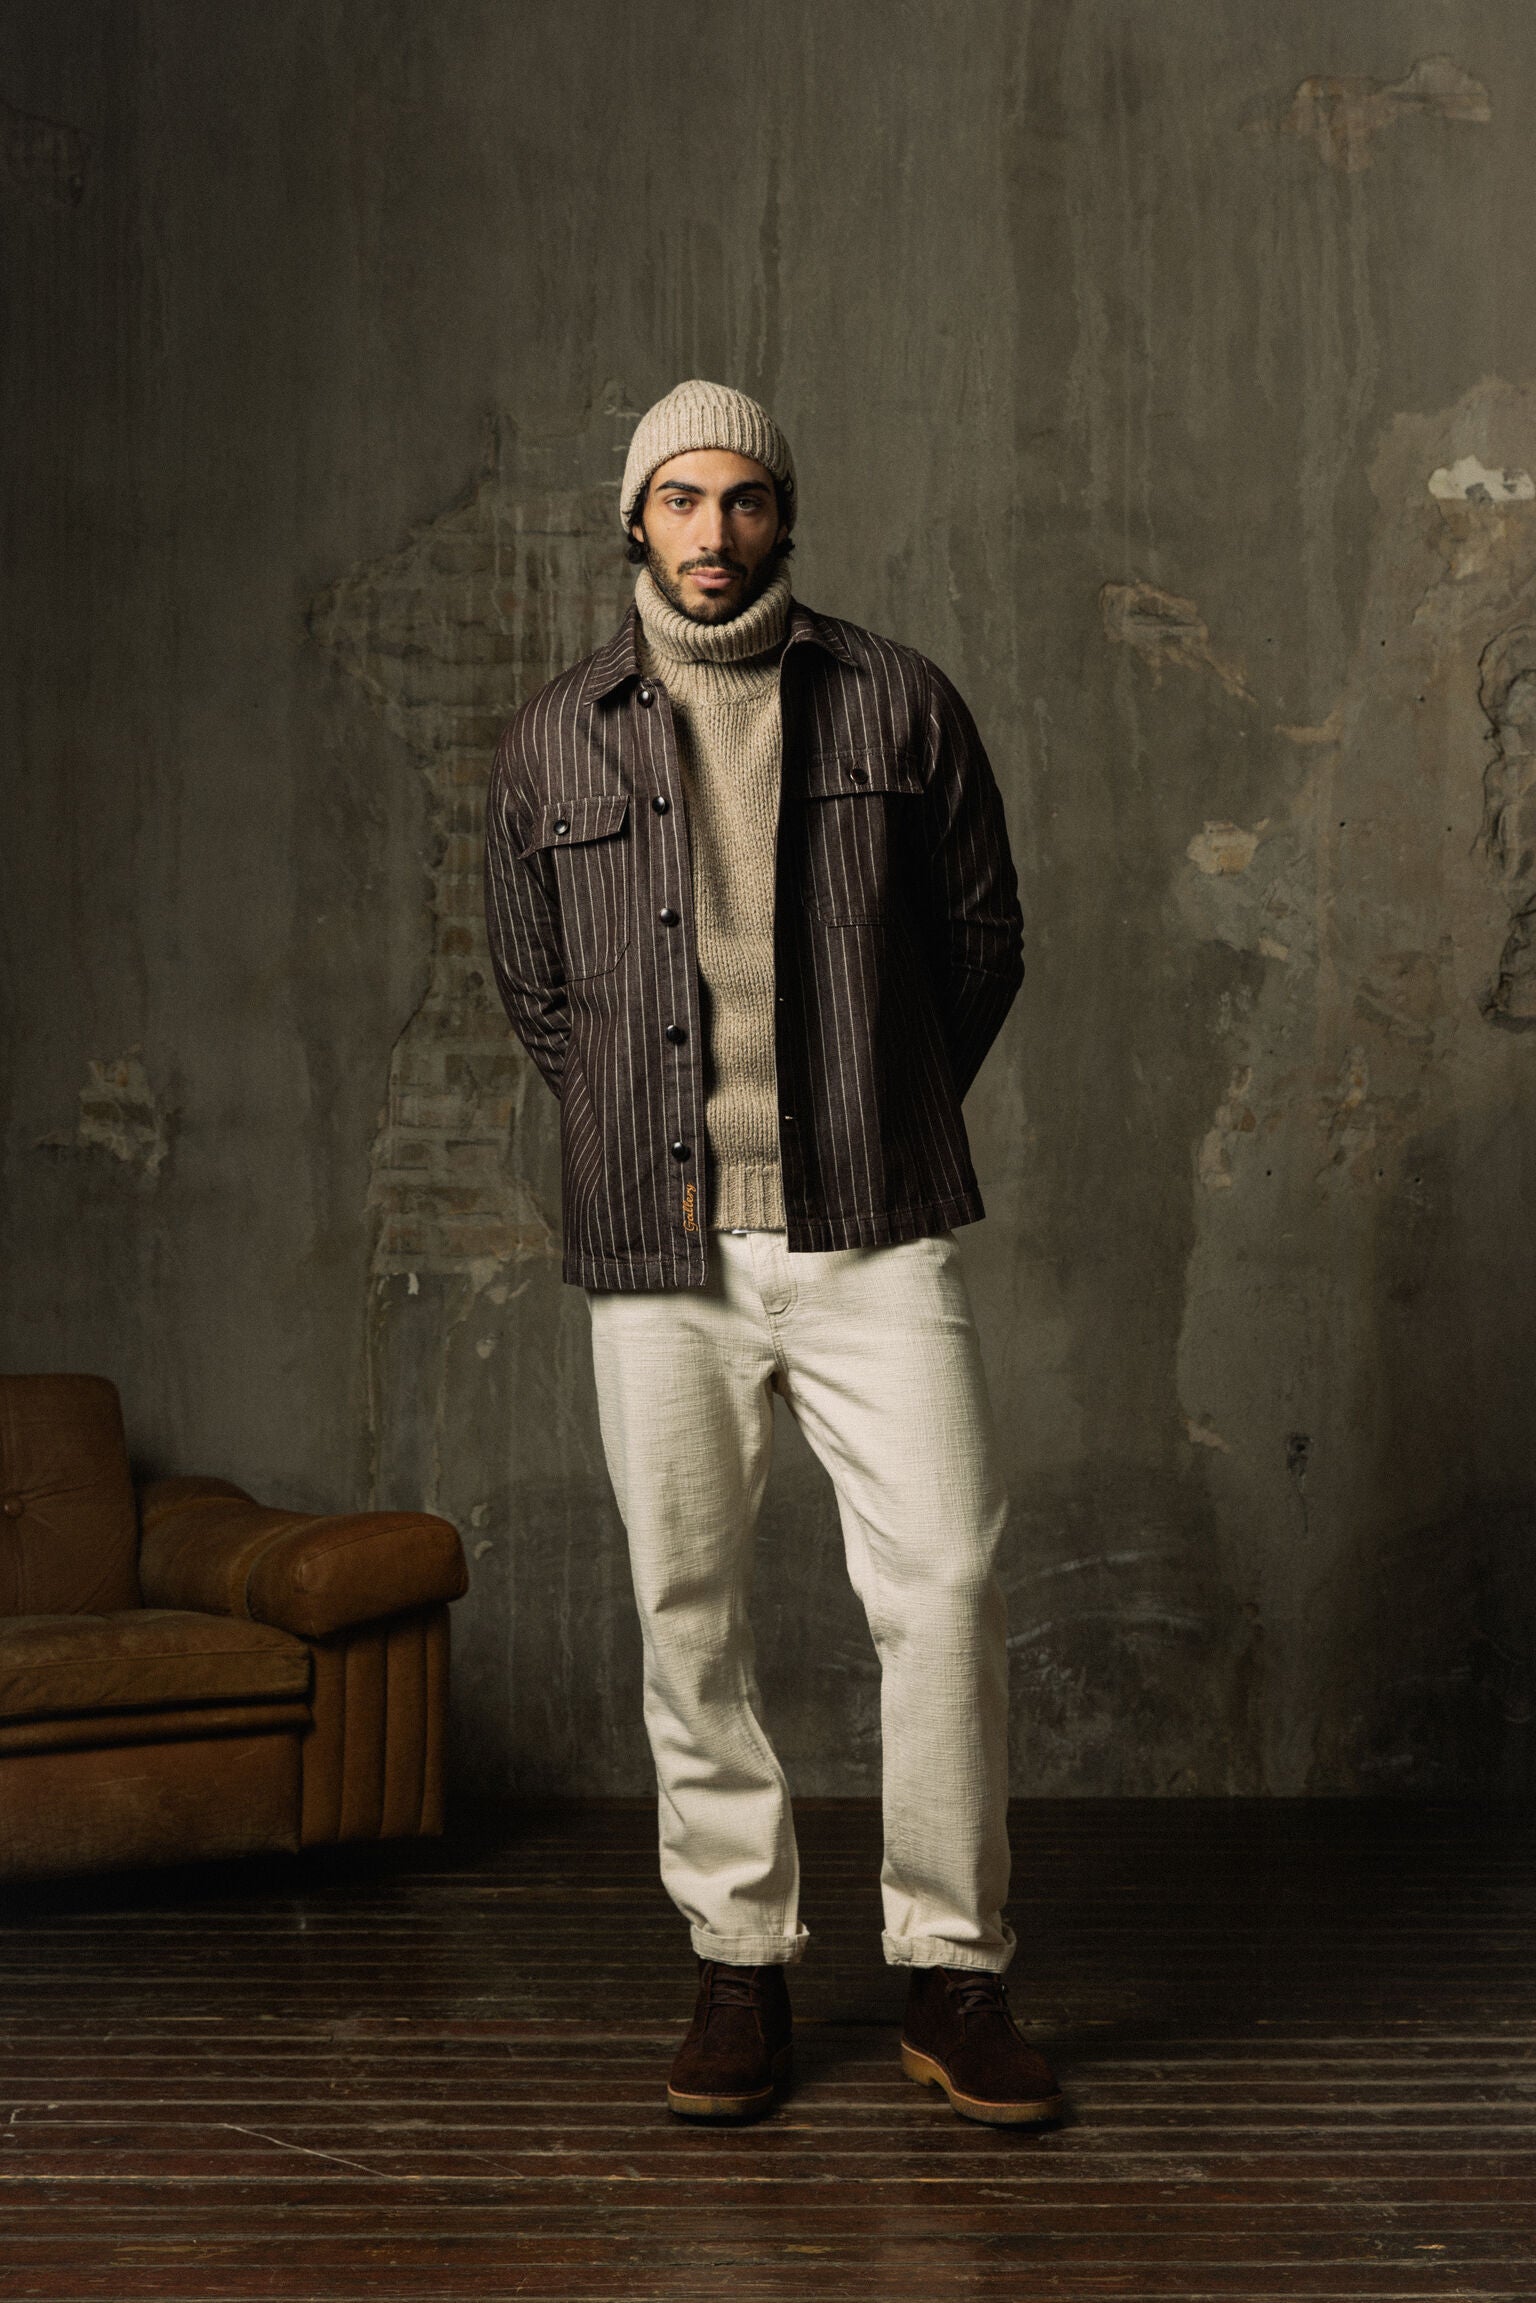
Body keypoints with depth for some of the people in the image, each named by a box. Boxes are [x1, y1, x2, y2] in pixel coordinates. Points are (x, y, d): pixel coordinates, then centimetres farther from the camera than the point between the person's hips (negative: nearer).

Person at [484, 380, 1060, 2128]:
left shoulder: (897, 703, 6)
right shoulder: (553, 742, 9)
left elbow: (984, 936, 13)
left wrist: (886, 1118, 11)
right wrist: (652, 1132, 12)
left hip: (875, 1240, -1)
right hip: (658, 1254, 1)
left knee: (947, 1589, -6)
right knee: (689, 1618, 5)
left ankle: (955, 1978, 8)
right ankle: (738, 1966, 20)